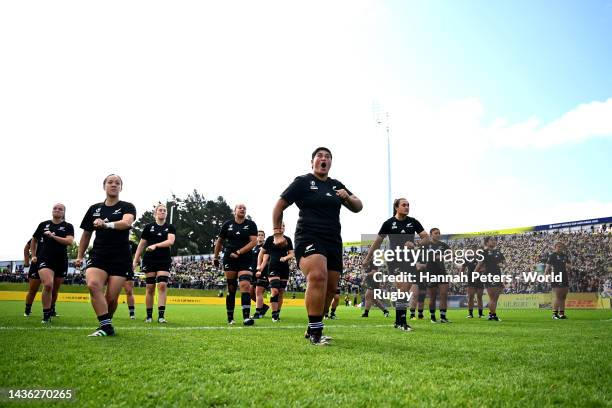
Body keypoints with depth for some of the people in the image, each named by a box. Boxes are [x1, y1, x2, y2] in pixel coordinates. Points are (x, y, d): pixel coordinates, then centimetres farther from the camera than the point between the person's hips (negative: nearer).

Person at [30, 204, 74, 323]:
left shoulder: (68, 226, 6)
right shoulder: (43, 224, 9)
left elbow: (69, 241, -11)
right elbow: (34, 240, 22)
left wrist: (53, 236, -17)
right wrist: (34, 255, 16)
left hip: (61, 261, 1)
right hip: (45, 259, -1)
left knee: (55, 290, 12)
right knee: (48, 284, -24)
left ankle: (51, 309, 37)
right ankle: (46, 315, -15)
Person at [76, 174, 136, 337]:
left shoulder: (127, 207, 2)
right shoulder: (94, 209, 13)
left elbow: (127, 222, -22)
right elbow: (86, 234, 23)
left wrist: (106, 224, -37)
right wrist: (80, 256, 20)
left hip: (121, 258, -2)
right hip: (98, 256, 2)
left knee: (111, 297, -6)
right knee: (93, 284, -26)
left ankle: (106, 323, 22)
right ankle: (106, 326, -24)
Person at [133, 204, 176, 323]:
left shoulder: (170, 227, 6)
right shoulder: (148, 227, 7)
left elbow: (170, 241, -12)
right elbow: (141, 244, 9)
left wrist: (156, 245, -23)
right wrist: (135, 260, 6)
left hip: (164, 261, 0)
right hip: (149, 260, 0)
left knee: (162, 285, -12)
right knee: (150, 287, 1)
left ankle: (161, 315, -12)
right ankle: (149, 316, 10)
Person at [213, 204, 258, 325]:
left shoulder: (251, 224, 3)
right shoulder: (227, 224, 9)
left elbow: (254, 242, -7)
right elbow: (219, 241, 20)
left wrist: (238, 252, -12)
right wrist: (215, 257, 21)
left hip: (245, 260, -1)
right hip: (229, 259, 2)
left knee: (245, 285, -17)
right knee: (231, 288, 3)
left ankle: (246, 317, -19)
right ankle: (230, 318, 13)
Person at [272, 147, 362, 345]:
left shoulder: (336, 186, 19)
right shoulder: (303, 182, 4)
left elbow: (358, 207, 20)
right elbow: (279, 206, 8)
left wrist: (348, 198, -2)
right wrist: (277, 233, 2)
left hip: (333, 242, 6)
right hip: (309, 239, -6)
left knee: (331, 288, 4)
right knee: (318, 276, -30)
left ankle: (312, 329, 23)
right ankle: (315, 332, -25)